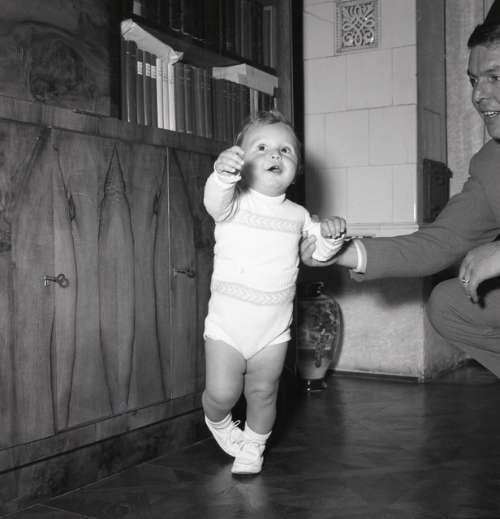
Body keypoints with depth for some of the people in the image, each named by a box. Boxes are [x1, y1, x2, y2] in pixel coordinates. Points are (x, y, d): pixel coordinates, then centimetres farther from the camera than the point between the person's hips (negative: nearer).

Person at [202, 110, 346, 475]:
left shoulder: (297, 215, 7)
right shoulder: (235, 202, -7)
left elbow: (317, 253, 16)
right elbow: (216, 202, -30)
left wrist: (331, 236, -7)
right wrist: (223, 174, -52)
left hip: (274, 327, 3)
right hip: (227, 321, -3)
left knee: (263, 392, 9)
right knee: (222, 393, -2)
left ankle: (254, 445, 35)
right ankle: (218, 422, 33)